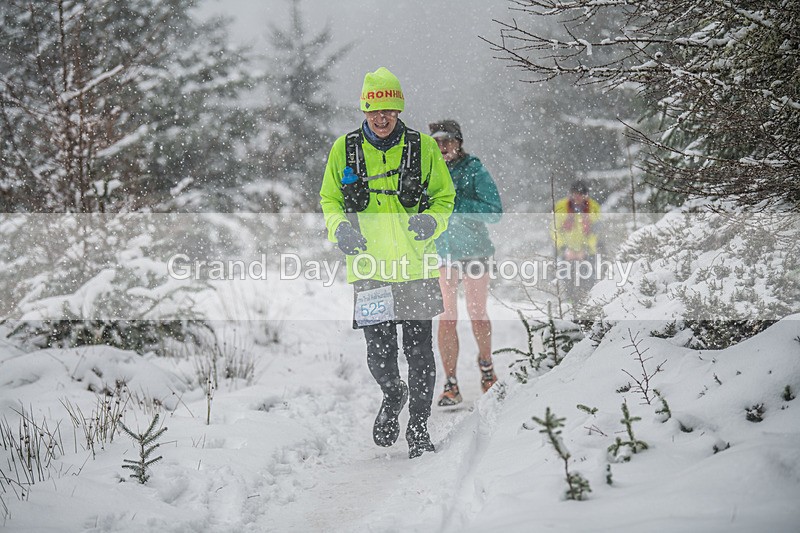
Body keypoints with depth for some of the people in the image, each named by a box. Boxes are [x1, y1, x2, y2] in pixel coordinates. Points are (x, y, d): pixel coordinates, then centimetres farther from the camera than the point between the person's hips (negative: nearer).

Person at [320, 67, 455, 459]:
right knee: (379, 353, 0)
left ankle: (418, 426, 14)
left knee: (419, 351, -1)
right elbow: (330, 199, 15)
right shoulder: (345, 149, 4)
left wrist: (431, 222, -10)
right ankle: (392, 394, 33)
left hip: (416, 266, -1)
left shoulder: (423, 147, 2)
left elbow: (444, 197, 11)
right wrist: (339, 228, -5)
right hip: (369, 268, 1)